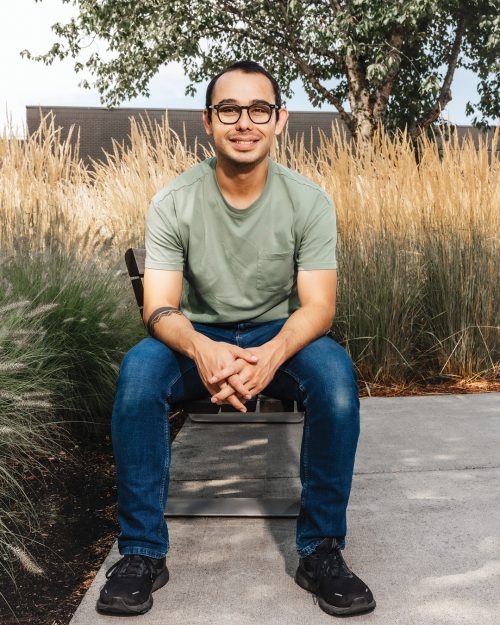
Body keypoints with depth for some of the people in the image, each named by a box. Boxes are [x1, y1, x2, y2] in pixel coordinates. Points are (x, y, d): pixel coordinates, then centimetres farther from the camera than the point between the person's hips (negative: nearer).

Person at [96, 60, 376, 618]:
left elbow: (317, 307, -15)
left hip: (280, 335, 0)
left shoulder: (309, 202, -10)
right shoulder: (173, 203, -10)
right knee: (137, 371, -31)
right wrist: (201, 349, -40)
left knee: (336, 373, -32)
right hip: (198, 336, 0)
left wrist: (271, 355, -38)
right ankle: (142, 553, -16)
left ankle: (320, 551, -16)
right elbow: (159, 308, -15)